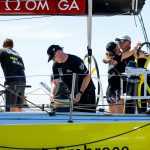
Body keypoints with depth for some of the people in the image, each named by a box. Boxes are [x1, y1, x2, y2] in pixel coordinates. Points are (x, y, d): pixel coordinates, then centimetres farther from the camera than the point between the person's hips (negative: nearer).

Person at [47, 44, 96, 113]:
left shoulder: (75, 60, -21)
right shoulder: (56, 65, -1)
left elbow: (87, 76, -19)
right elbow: (55, 82, 3)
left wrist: (80, 93, -24)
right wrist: (52, 93, -18)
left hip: (86, 91, -7)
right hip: (74, 94, 7)